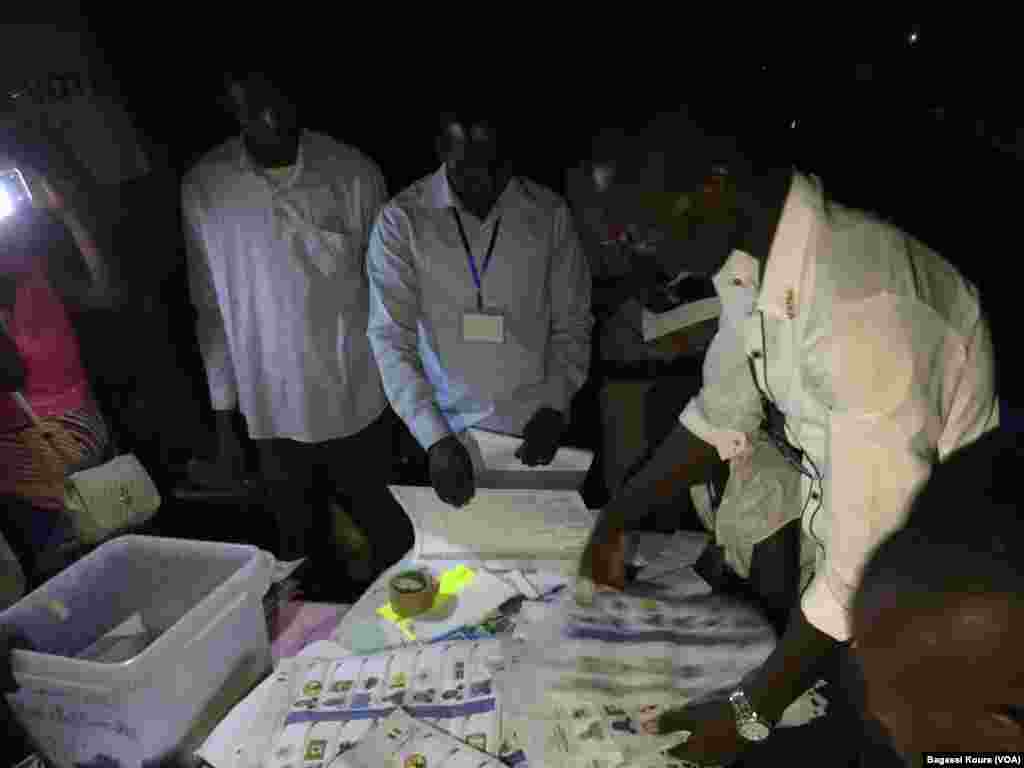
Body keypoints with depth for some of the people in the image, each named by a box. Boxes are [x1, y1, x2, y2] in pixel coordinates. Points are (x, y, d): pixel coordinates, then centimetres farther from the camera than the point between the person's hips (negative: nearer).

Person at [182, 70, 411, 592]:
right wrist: (222, 413, 7)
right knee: (302, 554, 16)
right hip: (273, 414, 2)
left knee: (392, 542, 13)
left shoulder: (352, 172, -8)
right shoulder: (204, 188, -2)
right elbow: (212, 310, 5)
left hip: (360, 406, -1)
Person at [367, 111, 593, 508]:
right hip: (445, 429, -1)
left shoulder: (550, 213, -6)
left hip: (532, 427, 1)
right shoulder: (402, 218, -10)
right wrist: (435, 437, -21)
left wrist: (553, 408, -13)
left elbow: (573, 325, 0)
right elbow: (391, 337, -13)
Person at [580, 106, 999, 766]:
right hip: (831, 535, 6)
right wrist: (616, 519, 4)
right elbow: (724, 411, 1)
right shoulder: (749, 253, -10)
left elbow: (872, 560, -32)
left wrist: (749, 714, -22)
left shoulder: (863, 303, -36)